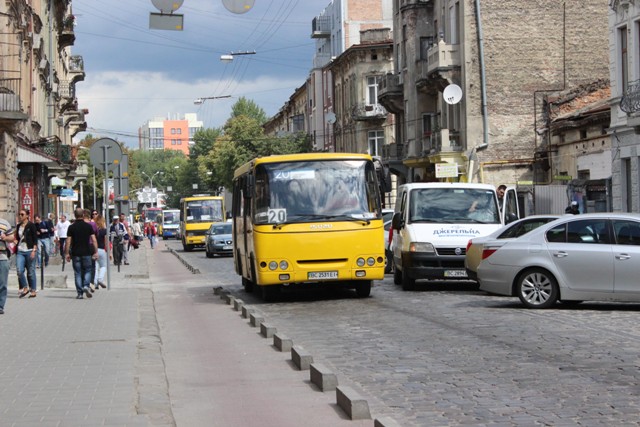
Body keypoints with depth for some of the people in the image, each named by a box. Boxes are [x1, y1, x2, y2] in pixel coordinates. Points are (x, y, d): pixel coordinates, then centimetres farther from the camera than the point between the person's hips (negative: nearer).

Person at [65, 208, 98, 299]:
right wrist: (96, 252, 3)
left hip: (75, 253, 0)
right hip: (86, 252, 0)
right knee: (87, 270, 12)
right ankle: (86, 286, -11)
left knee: (77, 273, 5)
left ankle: (80, 293, 3)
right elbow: (94, 240, -2)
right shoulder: (88, 226, 0)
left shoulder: (71, 227, -1)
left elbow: (68, 241, -3)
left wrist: (67, 253, 3)